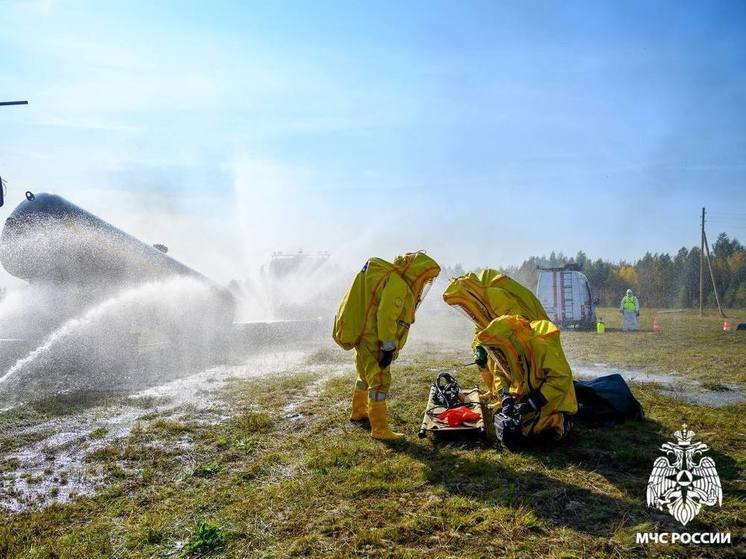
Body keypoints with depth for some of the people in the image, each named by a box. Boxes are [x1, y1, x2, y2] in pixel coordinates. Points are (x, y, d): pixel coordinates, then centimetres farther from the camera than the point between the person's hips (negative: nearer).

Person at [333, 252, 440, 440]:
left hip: (365, 338, 11)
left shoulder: (400, 283, 15)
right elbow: (386, 316, -25)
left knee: (367, 375, 24)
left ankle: (358, 412, 42)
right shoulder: (397, 283, -17)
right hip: (373, 341, -11)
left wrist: (390, 346, 18)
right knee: (380, 380, -9)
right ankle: (380, 429, -6)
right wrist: (389, 347, -23)